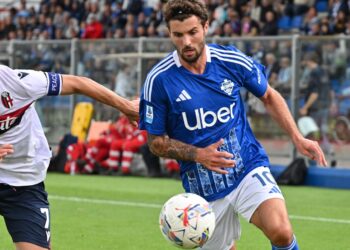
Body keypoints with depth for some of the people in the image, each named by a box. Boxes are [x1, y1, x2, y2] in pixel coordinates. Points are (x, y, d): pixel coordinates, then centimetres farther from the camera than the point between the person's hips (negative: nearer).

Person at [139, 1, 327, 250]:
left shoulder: (232, 61, -5)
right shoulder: (159, 80, -10)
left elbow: (269, 97, 13)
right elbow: (156, 141, -2)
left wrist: (297, 138, 3)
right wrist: (198, 155, -18)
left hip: (249, 167, 0)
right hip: (204, 188, 1)